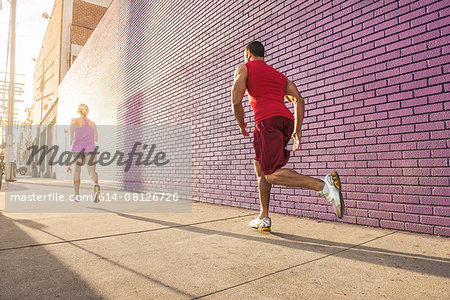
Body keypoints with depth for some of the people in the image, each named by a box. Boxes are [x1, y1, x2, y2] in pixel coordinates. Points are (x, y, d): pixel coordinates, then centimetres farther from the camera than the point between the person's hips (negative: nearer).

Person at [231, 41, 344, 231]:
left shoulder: (244, 68, 16)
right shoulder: (278, 75, 31)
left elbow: (236, 100, -1)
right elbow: (299, 100, 16)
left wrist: (241, 125, 14)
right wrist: (297, 130, 15)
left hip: (267, 121, -7)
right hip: (287, 120, 7)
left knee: (271, 173, -12)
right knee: (260, 166, 17)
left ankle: (323, 185, -30)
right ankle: (264, 218, 18)